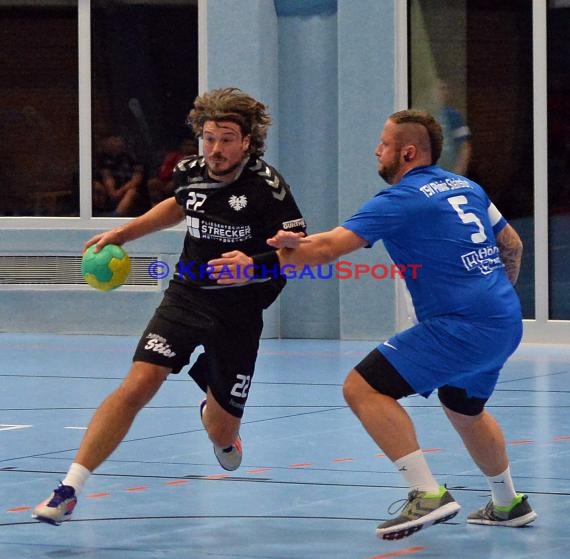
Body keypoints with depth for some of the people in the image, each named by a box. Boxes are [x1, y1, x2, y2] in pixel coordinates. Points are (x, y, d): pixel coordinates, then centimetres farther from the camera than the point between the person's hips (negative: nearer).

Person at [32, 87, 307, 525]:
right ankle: (69, 489, -17)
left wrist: (253, 265, -33)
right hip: (187, 295, 3)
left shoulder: (266, 185, -16)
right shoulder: (190, 173, -1)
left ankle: (218, 419, 47)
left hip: (239, 312, -2)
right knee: (137, 386, -19)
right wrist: (122, 233, 22)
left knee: (222, 435, 5)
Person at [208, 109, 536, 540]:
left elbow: (327, 248, -14)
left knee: (363, 388, -11)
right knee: (463, 409, 32)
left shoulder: (401, 200, -10)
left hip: (462, 326, -9)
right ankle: (509, 504, 45)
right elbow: (512, 245, 22)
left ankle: (428, 494, -17)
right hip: (506, 325, 9)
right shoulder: (467, 188, 13)